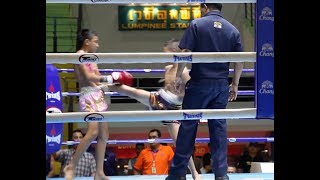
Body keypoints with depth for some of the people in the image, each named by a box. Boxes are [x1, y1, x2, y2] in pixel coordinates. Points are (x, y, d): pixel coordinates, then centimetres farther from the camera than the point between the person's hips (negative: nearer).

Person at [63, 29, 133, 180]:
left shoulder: (90, 57, 20)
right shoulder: (80, 54, -5)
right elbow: (88, 76, -15)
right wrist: (108, 79, -14)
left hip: (98, 96, 9)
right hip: (88, 96, -9)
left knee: (104, 134, 4)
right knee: (93, 132, -21)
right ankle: (71, 167, -13)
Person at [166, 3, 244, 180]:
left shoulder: (196, 25, -4)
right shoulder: (232, 30, 7)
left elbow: (185, 52, -10)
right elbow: (239, 60, 7)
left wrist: (178, 76, 0)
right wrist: (235, 84, 16)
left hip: (199, 84, -3)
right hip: (221, 85, 3)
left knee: (188, 126, 3)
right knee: (219, 128, 7)